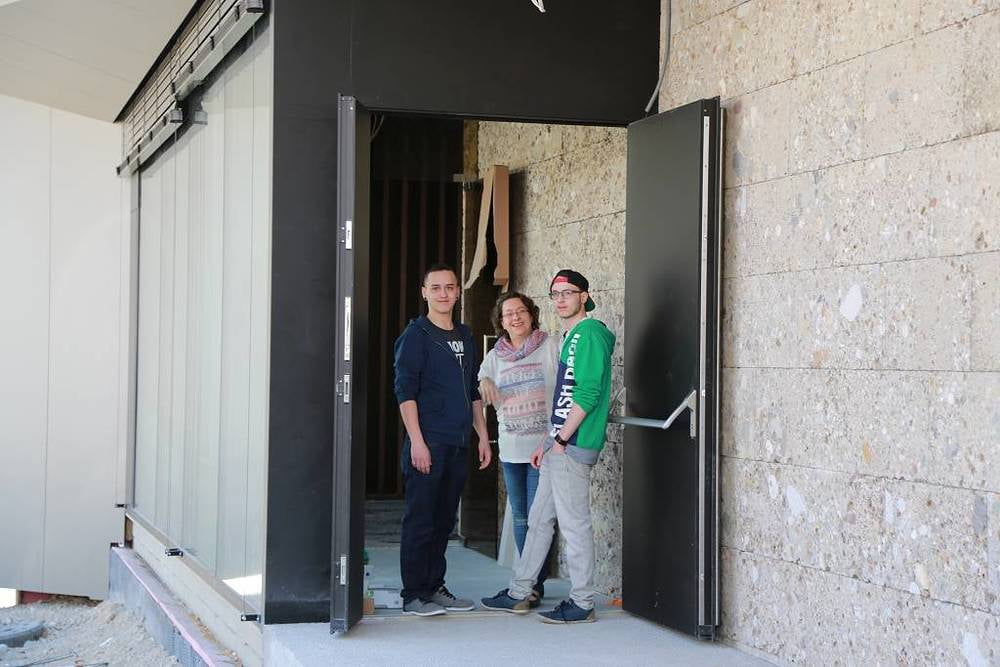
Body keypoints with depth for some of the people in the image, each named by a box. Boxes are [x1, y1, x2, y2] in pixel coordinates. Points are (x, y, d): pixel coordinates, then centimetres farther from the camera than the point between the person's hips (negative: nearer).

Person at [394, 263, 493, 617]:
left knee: (444, 520, 11)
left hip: (458, 444, 6)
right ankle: (414, 595, 4)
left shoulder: (464, 336, 16)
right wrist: (417, 441, -17)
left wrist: (483, 436, 16)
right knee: (420, 520, -3)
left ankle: (435, 588, 19)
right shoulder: (416, 334, -4)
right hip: (427, 442, -6)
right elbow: (405, 391, -10)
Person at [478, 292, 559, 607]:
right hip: (511, 448, 5)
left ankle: (536, 584, 0)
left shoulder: (551, 346, -3)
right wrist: (484, 383, -7)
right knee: (520, 518, 12)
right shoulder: (494, 357, 10)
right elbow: (478, 399, 16)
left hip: (544, 446, -5)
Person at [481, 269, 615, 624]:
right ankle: (518, 594, 22)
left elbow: (587, 394, -19)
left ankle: (582, 603, 4)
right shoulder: (570, 336, 19)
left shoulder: (591, 333, -11)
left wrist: (560, 441, -16)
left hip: (574, 447, -10)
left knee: (574, 524, -4)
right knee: (539, 518, 14)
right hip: (560, 444, 10)